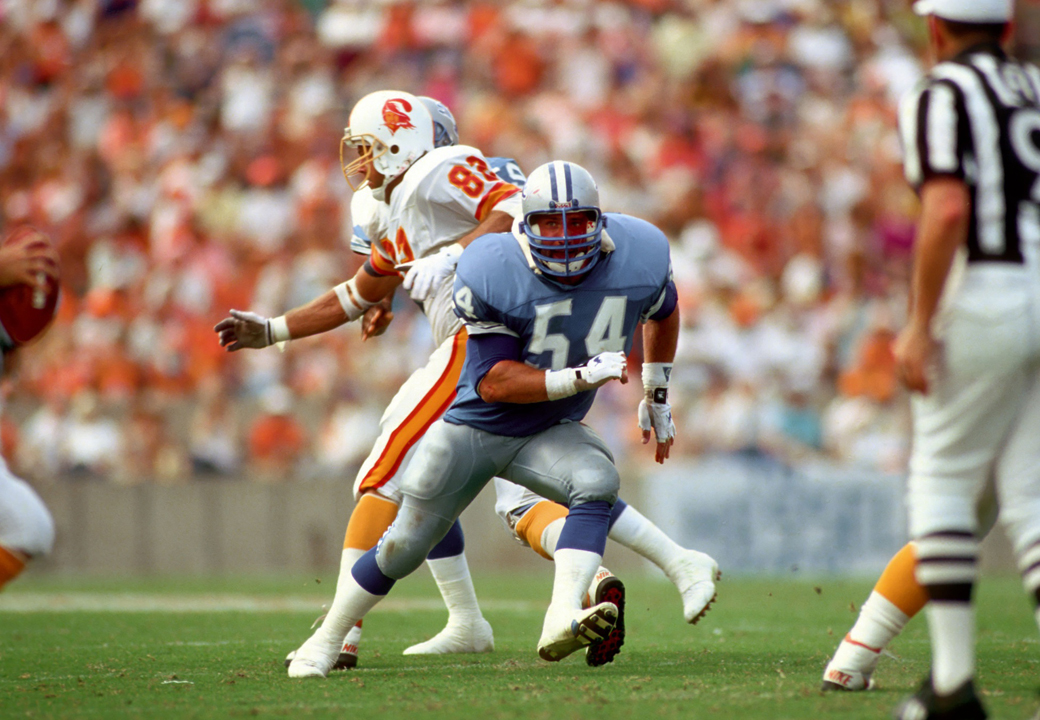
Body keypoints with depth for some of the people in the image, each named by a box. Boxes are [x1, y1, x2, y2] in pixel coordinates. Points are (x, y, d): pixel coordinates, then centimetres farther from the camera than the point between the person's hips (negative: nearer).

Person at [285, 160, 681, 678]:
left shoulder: (639, 261, -15)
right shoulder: (494, 275, -26)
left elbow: (663, 313, 10)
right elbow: (494, 382, -27)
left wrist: (657, 395, 15)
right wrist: (579, 378, -37)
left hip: (549, 434, 2)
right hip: (475, 427, -2)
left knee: (598, 483, -31)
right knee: (405, 547, 7)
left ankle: (561, 622, -45)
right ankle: (327, 640, 31)